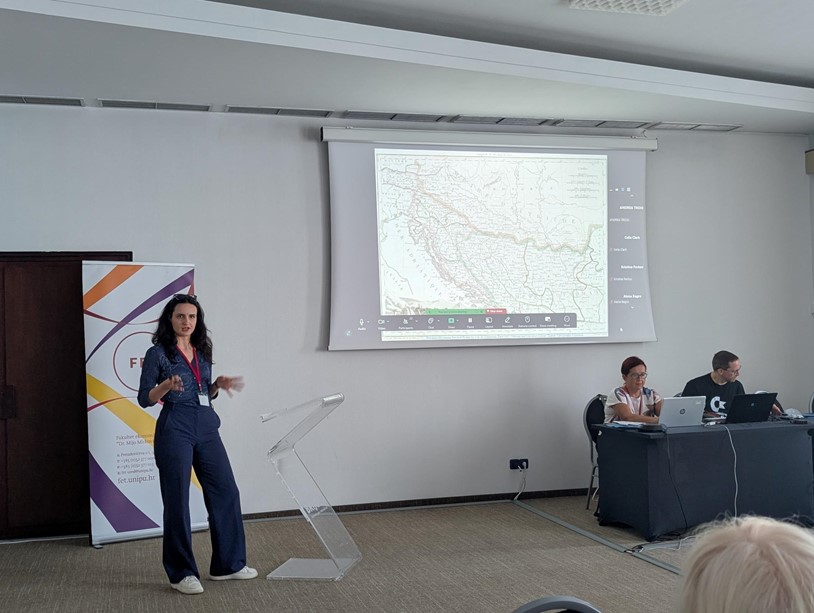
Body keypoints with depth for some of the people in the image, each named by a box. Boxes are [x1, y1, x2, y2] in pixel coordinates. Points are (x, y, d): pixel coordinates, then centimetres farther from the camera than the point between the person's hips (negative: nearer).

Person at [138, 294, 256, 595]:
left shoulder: (202, 351, 13)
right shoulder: (157, 353, -4)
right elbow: (144, 398, -5)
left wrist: (219, 385, 0)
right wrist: (167, 385, -23)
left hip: (207, 429, 6)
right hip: (175, 431, -6)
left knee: (226, 492, 6)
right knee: (177, 501, 0)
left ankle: (227, 564, 18)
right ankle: (181, 573, 12)